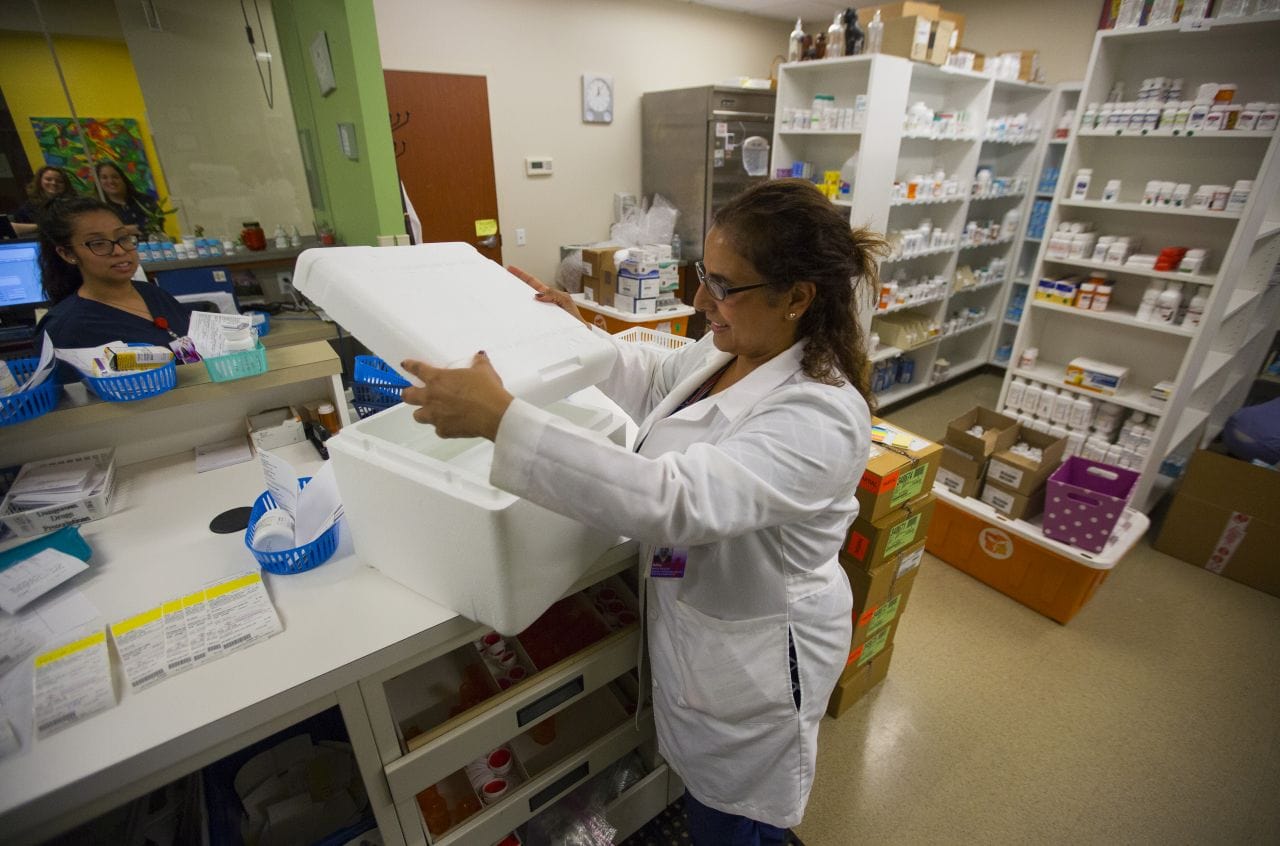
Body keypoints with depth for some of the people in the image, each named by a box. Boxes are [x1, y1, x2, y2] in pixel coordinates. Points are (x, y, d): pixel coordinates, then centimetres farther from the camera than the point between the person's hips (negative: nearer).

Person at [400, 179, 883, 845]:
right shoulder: (729, 351, -8)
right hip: (689, 626, 8)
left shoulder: (821, 417, -34)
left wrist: (499, 418, -45)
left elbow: (671, 499, -45)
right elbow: (656, 379, 13)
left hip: (753, 662, -8)